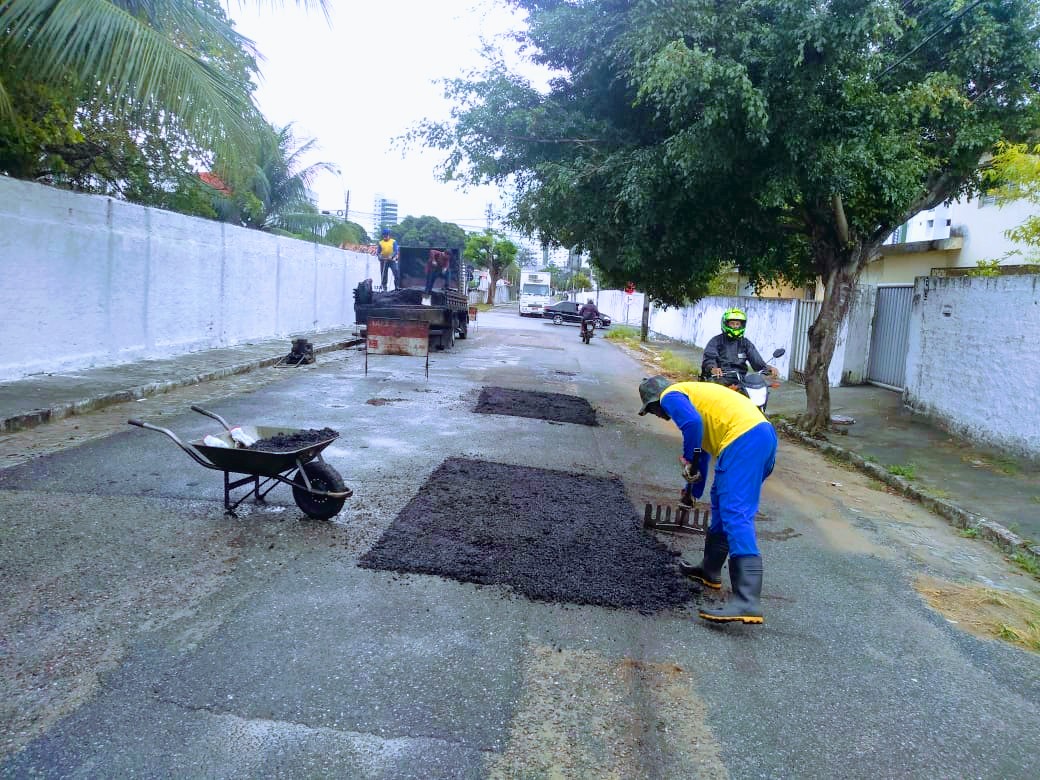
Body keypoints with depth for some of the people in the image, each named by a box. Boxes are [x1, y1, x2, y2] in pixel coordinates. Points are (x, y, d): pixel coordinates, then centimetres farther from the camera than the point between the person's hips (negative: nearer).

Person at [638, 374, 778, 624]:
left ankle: (747, 602, -23)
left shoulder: (670, 396, 5)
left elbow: (693, 423, -18)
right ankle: (710, 571, 35)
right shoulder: (691, 393, 33)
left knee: (735, 515, -15)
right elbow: (703, 451, 41)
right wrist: (692, 490, 48)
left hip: (743, 439, -10)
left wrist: (689, 461, -4)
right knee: (721, 503, 23)